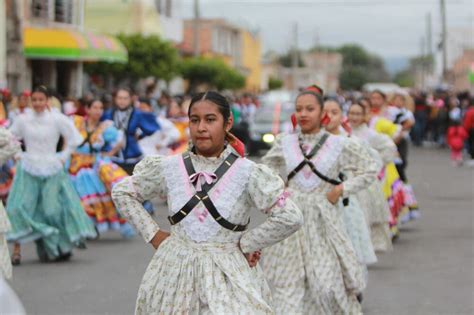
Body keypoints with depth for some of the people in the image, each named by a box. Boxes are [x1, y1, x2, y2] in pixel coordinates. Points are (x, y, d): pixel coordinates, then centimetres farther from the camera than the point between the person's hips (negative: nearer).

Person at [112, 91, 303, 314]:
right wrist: (152, 233, 5)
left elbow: (290, 218, -12)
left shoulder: (246, 173, -9)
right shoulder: (169, 168, 0)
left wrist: (246, 243, -7)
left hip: (228, 275, -3)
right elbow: (122, 192, 12)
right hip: (176, 272, 3)